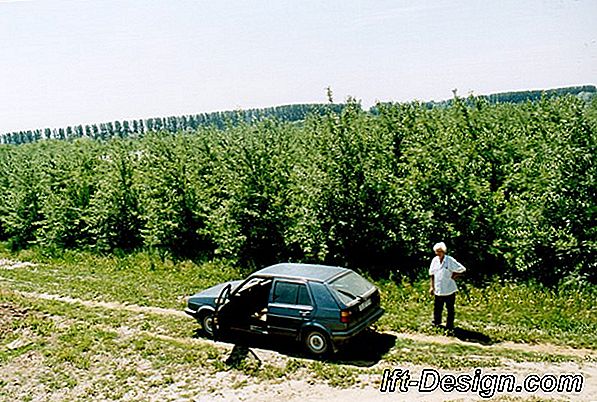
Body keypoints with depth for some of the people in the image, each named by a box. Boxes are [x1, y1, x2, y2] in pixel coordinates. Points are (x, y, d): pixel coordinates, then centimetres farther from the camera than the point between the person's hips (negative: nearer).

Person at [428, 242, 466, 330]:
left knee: (450, 309, 7)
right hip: (438, 289, 4)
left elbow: (462, 270, -10)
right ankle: (436, 323, 31)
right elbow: (431, 274, 9)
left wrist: (453, 276, -11)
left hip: (449, 290, -4)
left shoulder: (450, 260, -13)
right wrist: (431, 286, 7)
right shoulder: (434, 260, 1)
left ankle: (449, 326, 18)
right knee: (437, 308, 12)